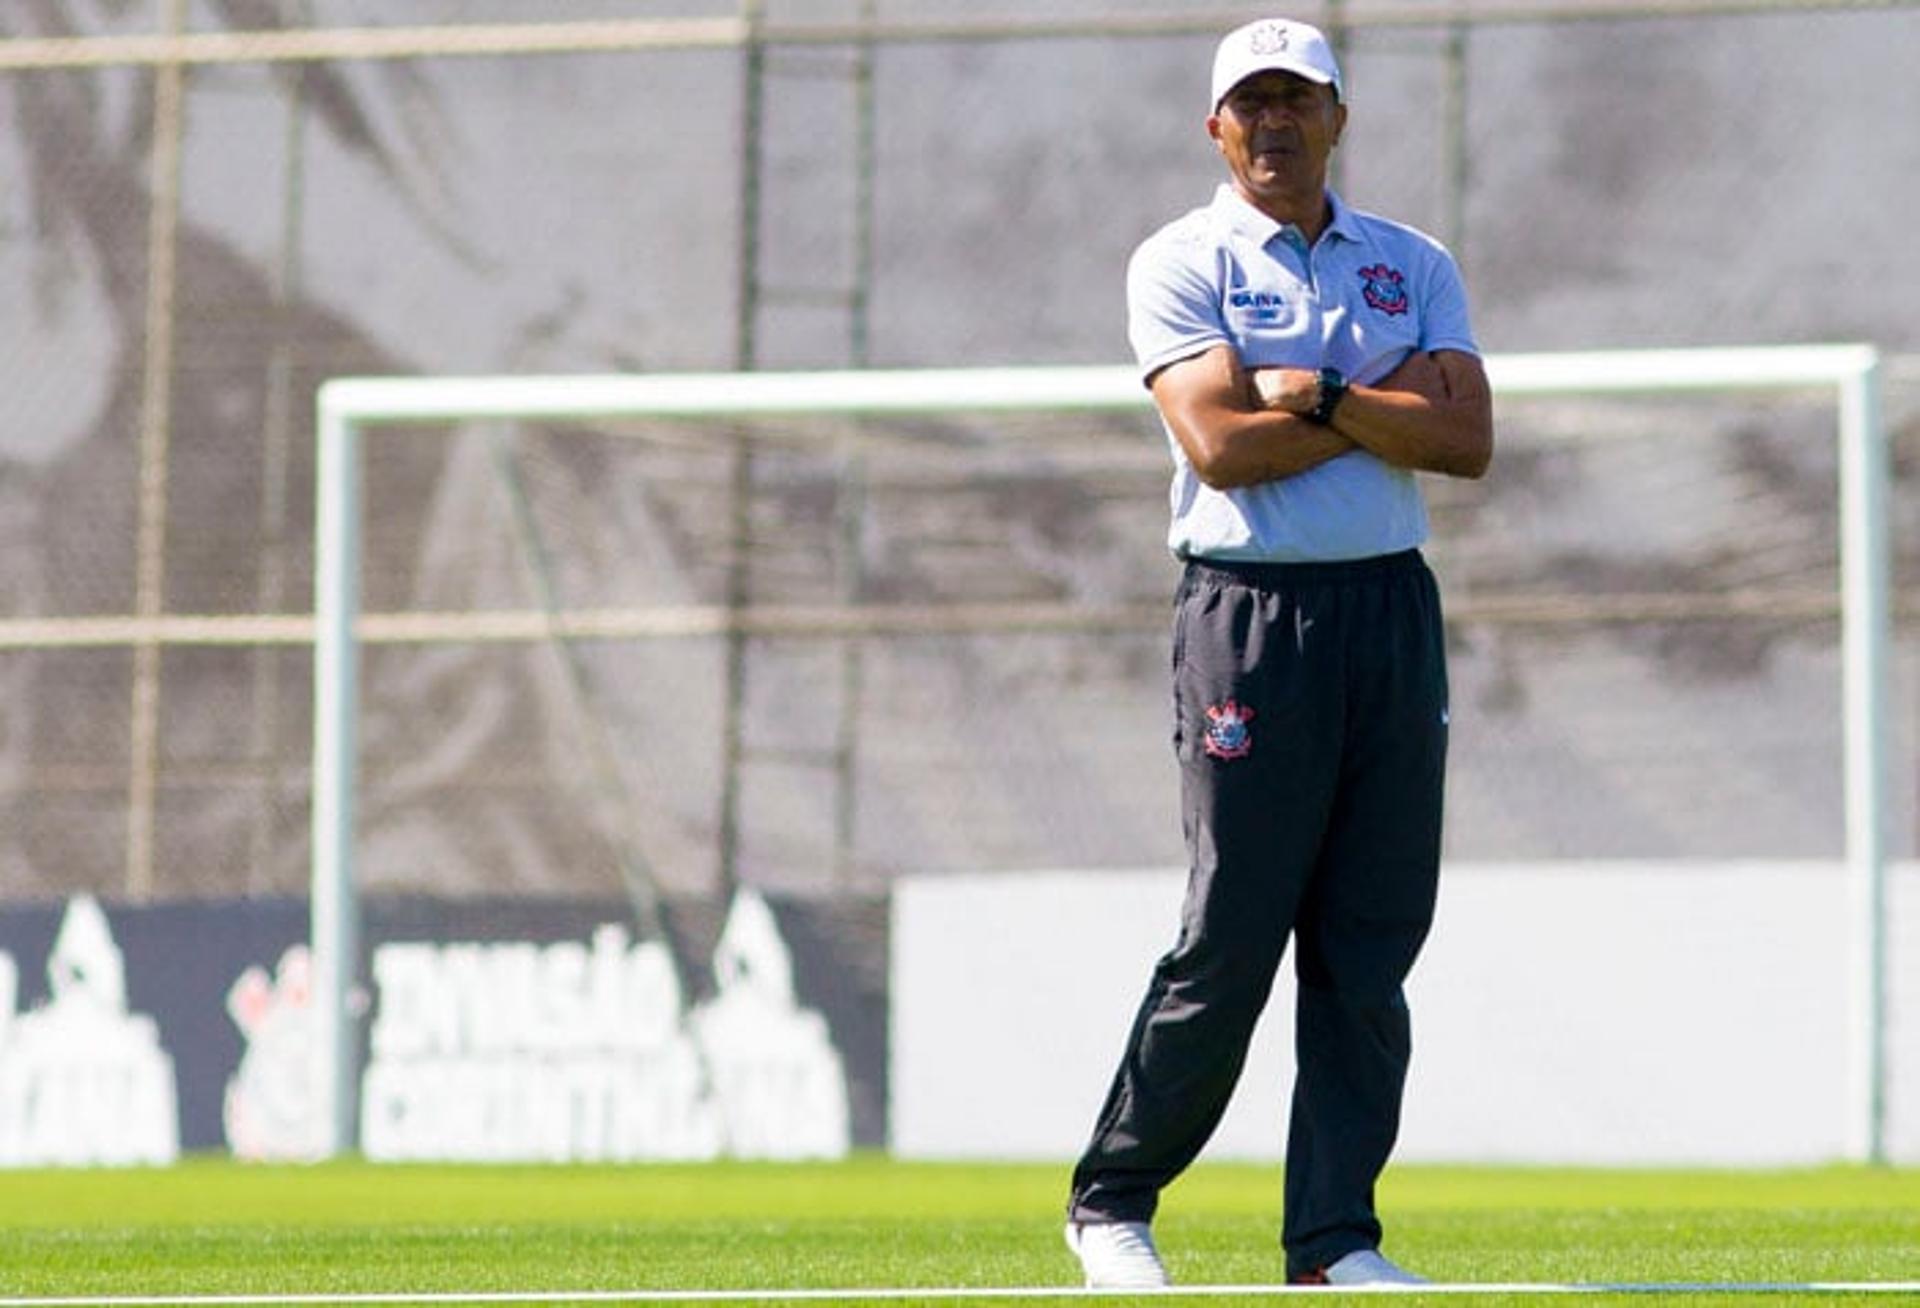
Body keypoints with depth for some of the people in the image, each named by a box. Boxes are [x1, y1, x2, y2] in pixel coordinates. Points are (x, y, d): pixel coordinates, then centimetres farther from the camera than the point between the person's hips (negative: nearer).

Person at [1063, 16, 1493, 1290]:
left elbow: (1467, 440, -1)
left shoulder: (1415, 266, 13)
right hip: (1250, 612, -4)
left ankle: (1335, 1238, 5)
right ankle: (1112, 1203, 8)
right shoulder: (1180, 264, 2)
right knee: (1232, 939, -5)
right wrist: (1393, 399, -6)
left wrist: (1317, 393, -10)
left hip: (1393, 611, 4)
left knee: (1371, 945, 1)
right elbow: (1223, 445, -13)